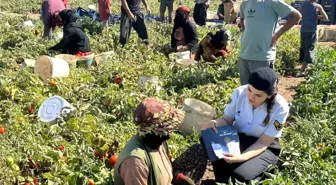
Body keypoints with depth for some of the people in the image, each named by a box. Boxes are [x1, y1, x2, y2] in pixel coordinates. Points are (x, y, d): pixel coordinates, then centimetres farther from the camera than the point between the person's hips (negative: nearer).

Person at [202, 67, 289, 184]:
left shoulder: (280, 108, -25)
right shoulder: (239, 92, -17)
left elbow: (263, 143, -19)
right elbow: (227, 119, -1)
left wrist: (241, 157, -38)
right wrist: (215, 123, -27)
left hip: (265, 148, -3)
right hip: (238, 138, 3)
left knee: (240, 174, -31)